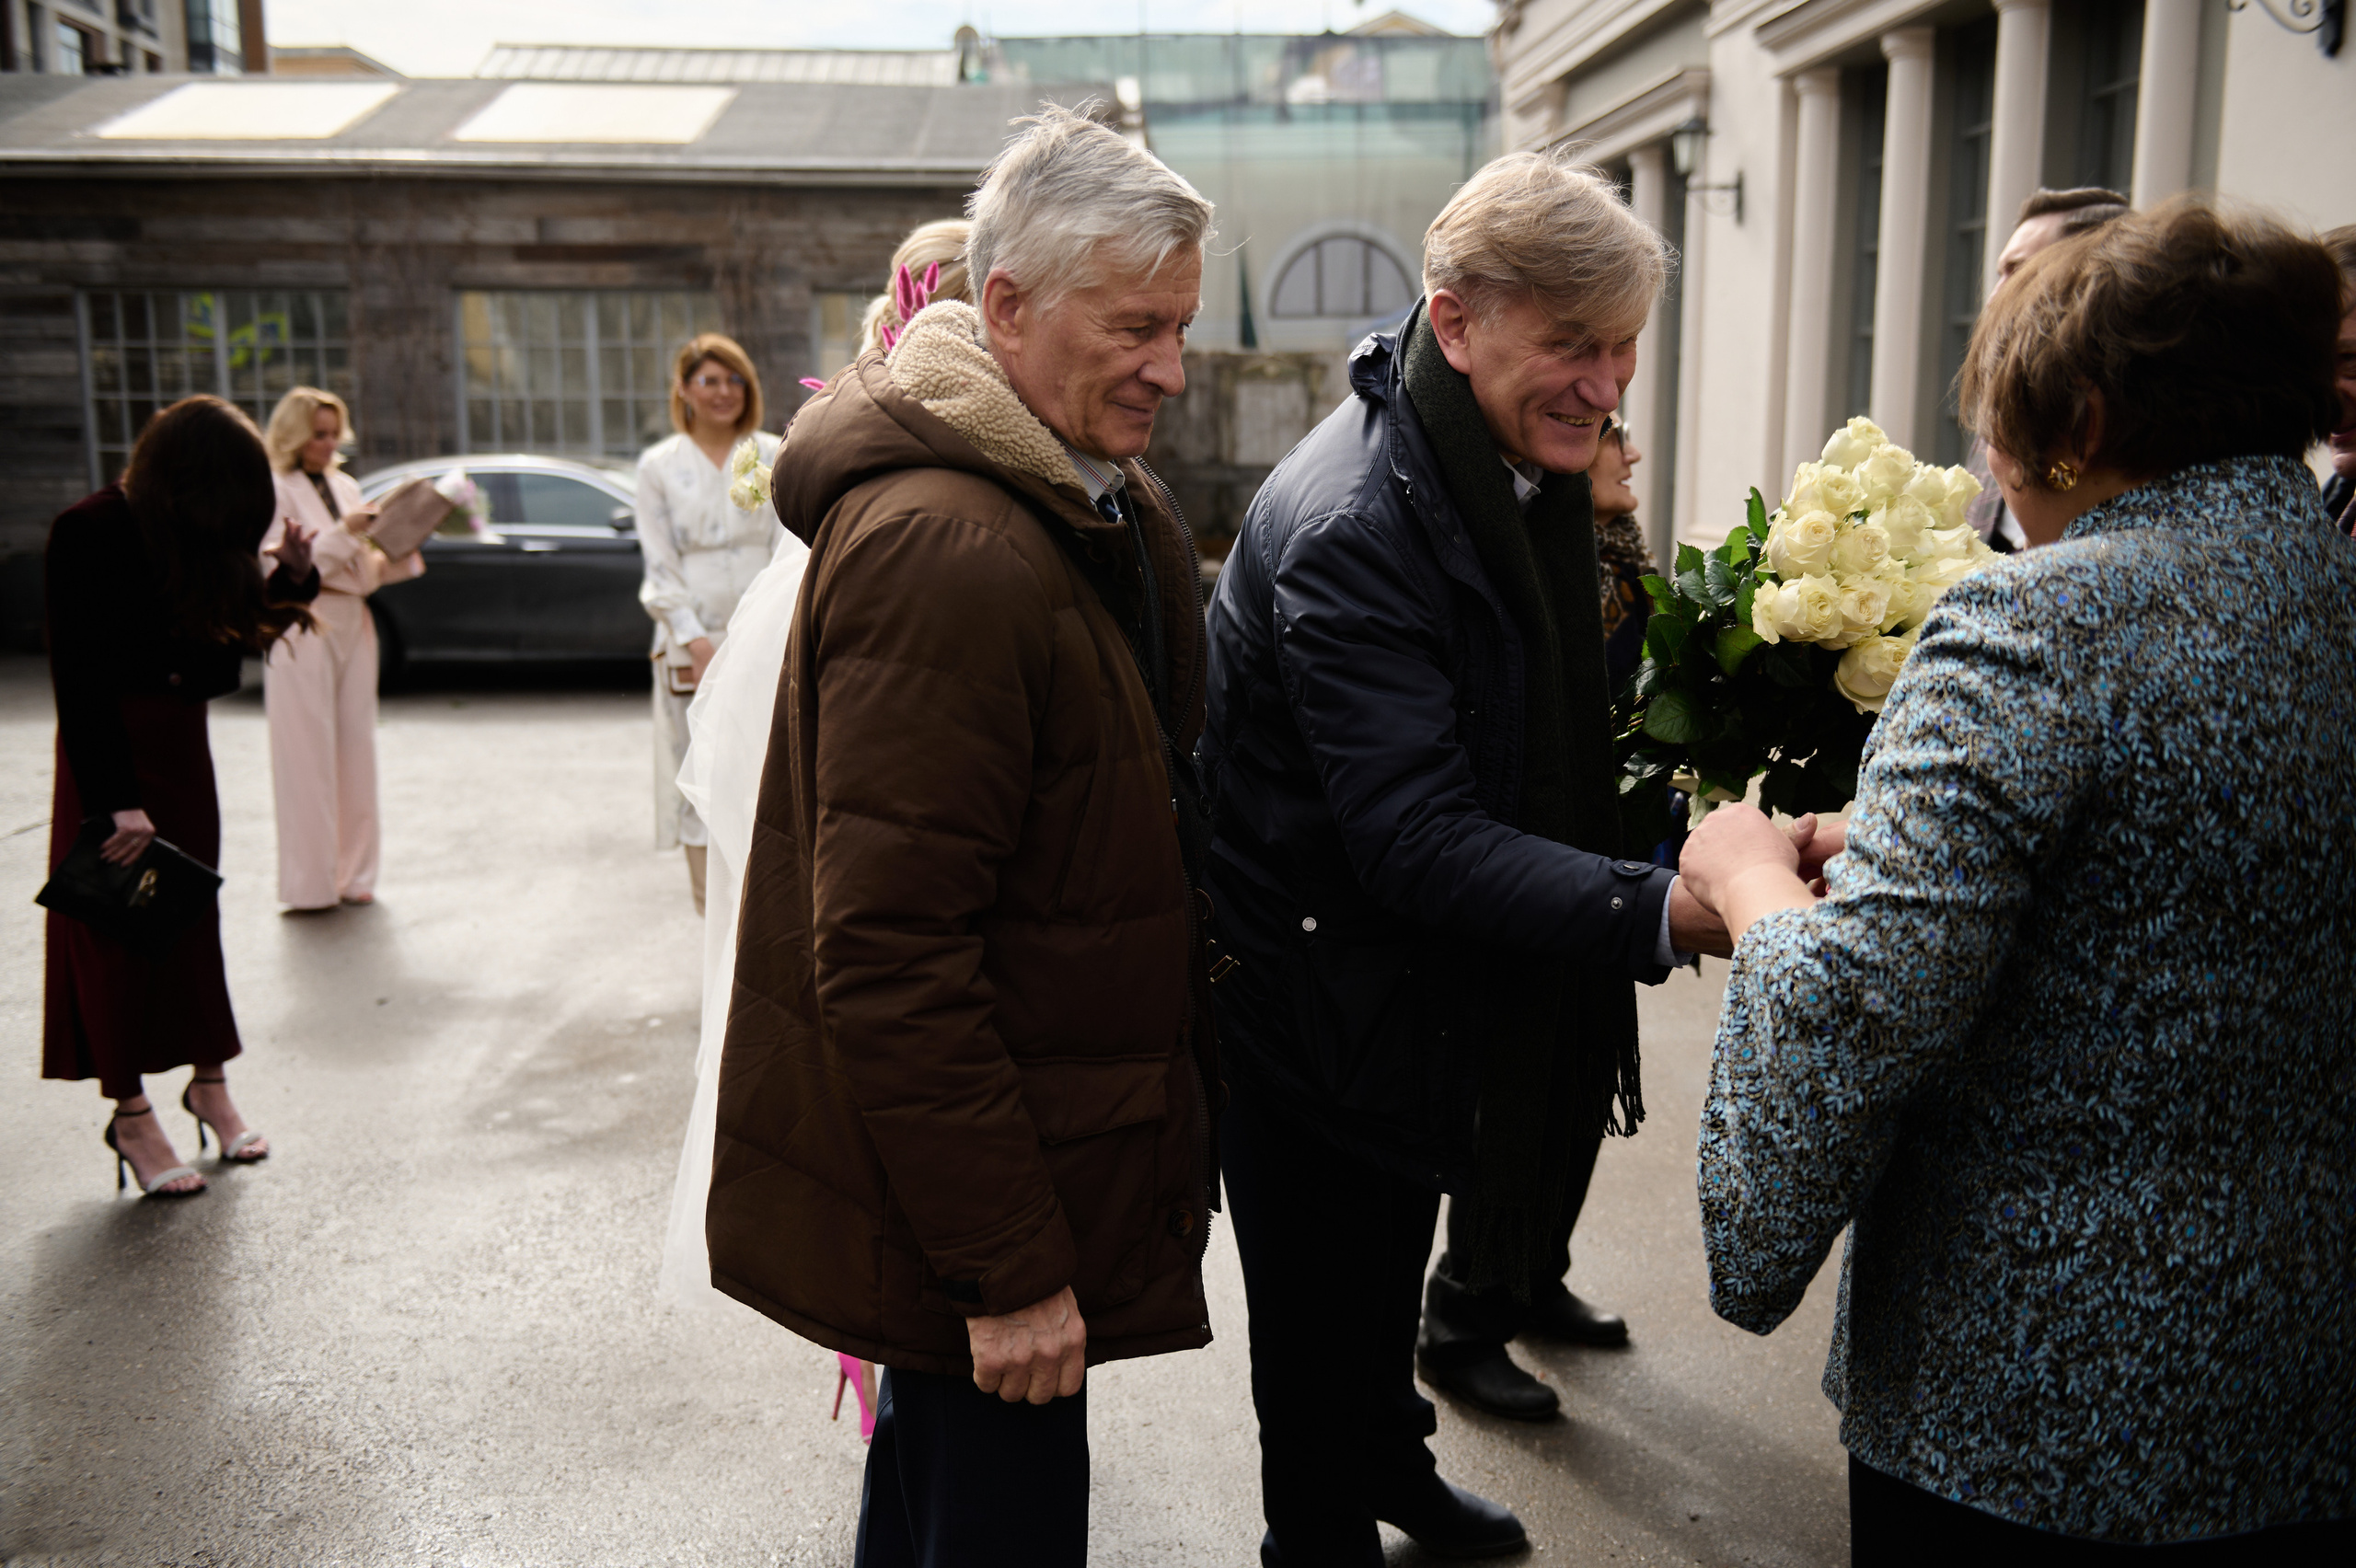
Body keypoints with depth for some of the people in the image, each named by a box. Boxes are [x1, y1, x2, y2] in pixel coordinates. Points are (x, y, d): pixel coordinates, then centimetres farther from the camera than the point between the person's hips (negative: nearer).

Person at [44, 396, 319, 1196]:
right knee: (117, 923, 1)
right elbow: (78, 679, -18)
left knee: (193, 913, 11)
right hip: (110, 744, -6)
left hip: (182, 739, 6)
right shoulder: (88, 533, -17)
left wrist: (289, 579, -11)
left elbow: (238, 634, 6)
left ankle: (209, 1084, 22)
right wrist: (118, 801, -22)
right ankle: (132, 1115, 9)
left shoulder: (199, 534, 1)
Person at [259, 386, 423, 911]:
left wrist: (400, 549, -2)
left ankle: (353, 873, 17)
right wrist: (343, 532, -18)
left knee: (356, 750, 8)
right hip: (302, 629, -7)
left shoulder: (345, 486, 15)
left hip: (353, 626, 7)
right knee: (308, 758, -4)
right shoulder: (275, 492, -5)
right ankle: (309, 883, 3)